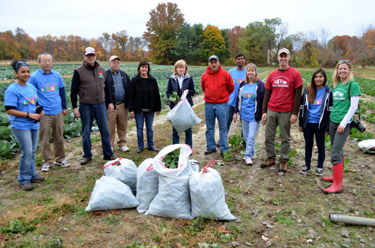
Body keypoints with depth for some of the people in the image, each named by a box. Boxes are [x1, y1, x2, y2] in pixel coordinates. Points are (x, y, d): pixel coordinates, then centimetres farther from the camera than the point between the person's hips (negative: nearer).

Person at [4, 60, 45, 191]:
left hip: (34, 125, 7)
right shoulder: (12, 90, -13)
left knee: (32, 151, 14)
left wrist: (40, 111, -1)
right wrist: (29, 115, -20)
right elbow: (9, 110, -16)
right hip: (21, 126, -7)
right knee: (27, 152, -7)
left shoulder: (32, 87, 8)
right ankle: (23, 180, 8)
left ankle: (32, 175, 27)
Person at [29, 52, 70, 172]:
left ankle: (60, 159, 25)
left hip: (58, 112, 3)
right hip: (43, 114, -3)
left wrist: (64, 107, 16)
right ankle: (47, 161, 18)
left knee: (59, 138, 11)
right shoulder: (34, 77, -5)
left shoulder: (57, 75, 5)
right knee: (44, 140, 4)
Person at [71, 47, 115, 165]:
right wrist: (74, 107, -6)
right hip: (85, 106, -2)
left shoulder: (102, 70, 9)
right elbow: (73, 91, -1)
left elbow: (107, 87, 16)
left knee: (105, 130, 4)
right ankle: (87, 156, 19)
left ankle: (108, 154, 16)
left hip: (100, 104, 3)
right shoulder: (79, 71, -1)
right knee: (86, 132, 7)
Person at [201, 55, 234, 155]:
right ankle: (211, 147, 23)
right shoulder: (204, 75, 3)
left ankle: (224, 149, 10)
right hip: (208, 105, 3)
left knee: (223, 128, 1)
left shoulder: (225, 74, -4)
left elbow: (231, 88, 7)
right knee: (209, 128, 10)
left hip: (222, 105, -3)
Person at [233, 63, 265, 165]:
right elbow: (238, 99, 16)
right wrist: (235, 112, 14)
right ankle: (252, 153, 28)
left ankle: (248, 156, 2)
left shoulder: (260, 85, -6)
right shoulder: (243, 85, 9)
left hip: (254, 116, -6)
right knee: (246, 136, 13)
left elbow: (264, 100, -6)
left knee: (251, 137, -7)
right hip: (244, 115, 6)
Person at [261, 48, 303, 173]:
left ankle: (284, 161, 18)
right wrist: (264, 111, 6)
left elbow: (298, 95, -4)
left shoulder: (295, 74, -2)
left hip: (286, 112, -3)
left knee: (285, 138, 6)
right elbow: (267, 94, 11)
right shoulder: (272, 75, 9)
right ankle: (271, 158, 24)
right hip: (271, 111, 4)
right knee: (269, 137, 8)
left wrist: (295, 113, -9)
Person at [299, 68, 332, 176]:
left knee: (320, 145, 10)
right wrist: (301, 124, 5)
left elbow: (330, 110, -4)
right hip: (308, 123, 2)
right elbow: (302, 107, 7)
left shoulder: (328, 92, -4)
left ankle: (320, 167, 25)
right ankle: (307, 165, 27)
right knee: (308, 145, 13)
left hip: (320, 124, -2)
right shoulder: (307, 90, 3)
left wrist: (327, 128, -8)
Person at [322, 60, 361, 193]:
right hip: (333, 121, 7)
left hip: (344, 123, -7)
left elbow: (353, 106, -12)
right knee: (337, 150, 16)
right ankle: (336, 175, 29)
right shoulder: (336, 84, 12)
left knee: (335, 152, -11)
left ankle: (338, 184, -4)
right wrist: (332, 116, 16)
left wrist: (343, 123, -14)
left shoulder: (353, 85, -8)